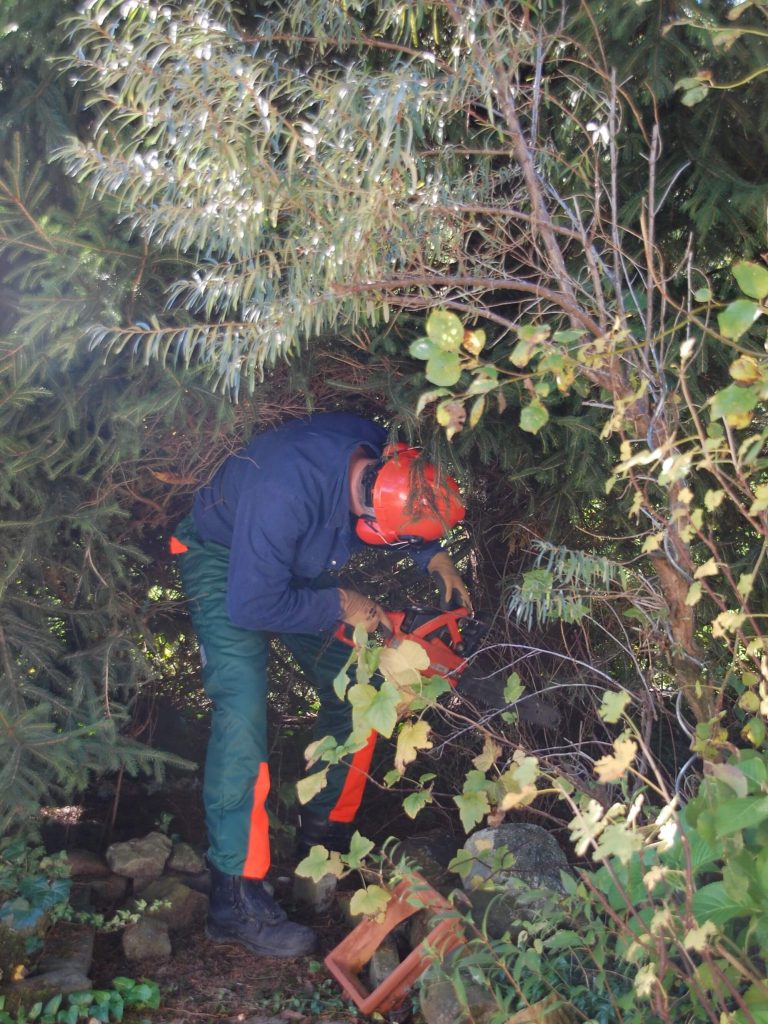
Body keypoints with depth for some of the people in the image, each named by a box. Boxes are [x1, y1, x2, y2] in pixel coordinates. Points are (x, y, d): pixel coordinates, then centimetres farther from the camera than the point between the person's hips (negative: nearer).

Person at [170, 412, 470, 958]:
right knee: (242, 711, -22)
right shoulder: (285, 492, -43)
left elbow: (412, 523, 2)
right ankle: (236, 899, -14)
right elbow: (252, 605, -35)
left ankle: (324, 843, 23)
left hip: (299, 567, 7)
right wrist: (341, 606, -26)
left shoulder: (381, 456, -22)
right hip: (225, 562, -7)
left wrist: (435, 557, -15)